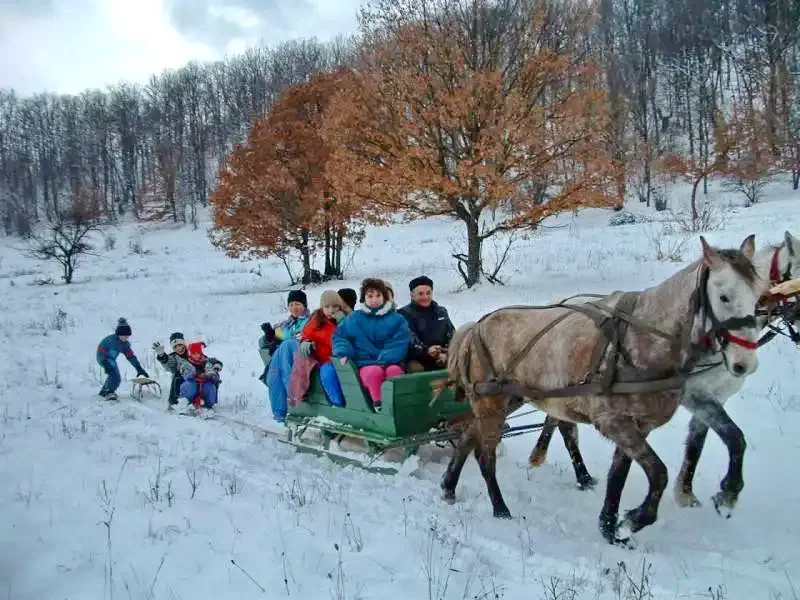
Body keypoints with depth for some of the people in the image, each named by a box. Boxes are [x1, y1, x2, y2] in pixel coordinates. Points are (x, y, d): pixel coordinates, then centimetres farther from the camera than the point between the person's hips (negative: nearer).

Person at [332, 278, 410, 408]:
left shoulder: (397, 319, 6)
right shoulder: (355, 318, 10)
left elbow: (399, 344, -4)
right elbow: (339, 335, 14)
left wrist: (384, 358, -18)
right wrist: (343, 353, -6)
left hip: (390, 362, 0)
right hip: (366, 364, 0)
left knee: (394, 370, -35)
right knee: (374, 372, -35)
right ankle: (378, 402, -26)